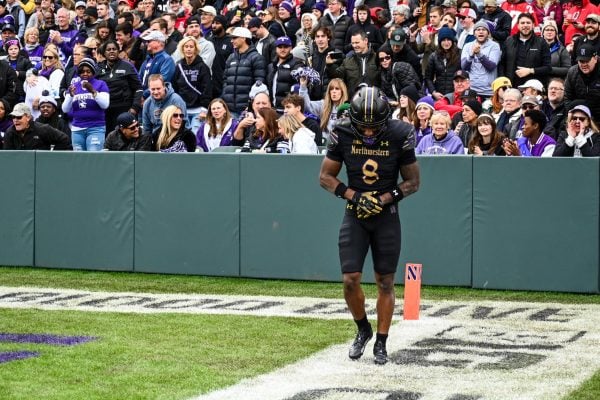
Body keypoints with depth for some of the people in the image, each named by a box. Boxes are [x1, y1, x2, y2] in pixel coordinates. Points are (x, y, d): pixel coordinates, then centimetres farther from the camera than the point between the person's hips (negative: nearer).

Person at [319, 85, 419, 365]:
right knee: (350, 280, -7)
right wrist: (354, 196, -13)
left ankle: (381, 343, 16)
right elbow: (325, 176, 1)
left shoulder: (399, 136, -12)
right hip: (355, 215, 1)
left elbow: (413, 182, -1)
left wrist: (384, 198, -15)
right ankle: (363, 329, 18)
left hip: (387, 216, -1)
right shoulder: (344, 134, -9)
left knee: (385, 283, 3)